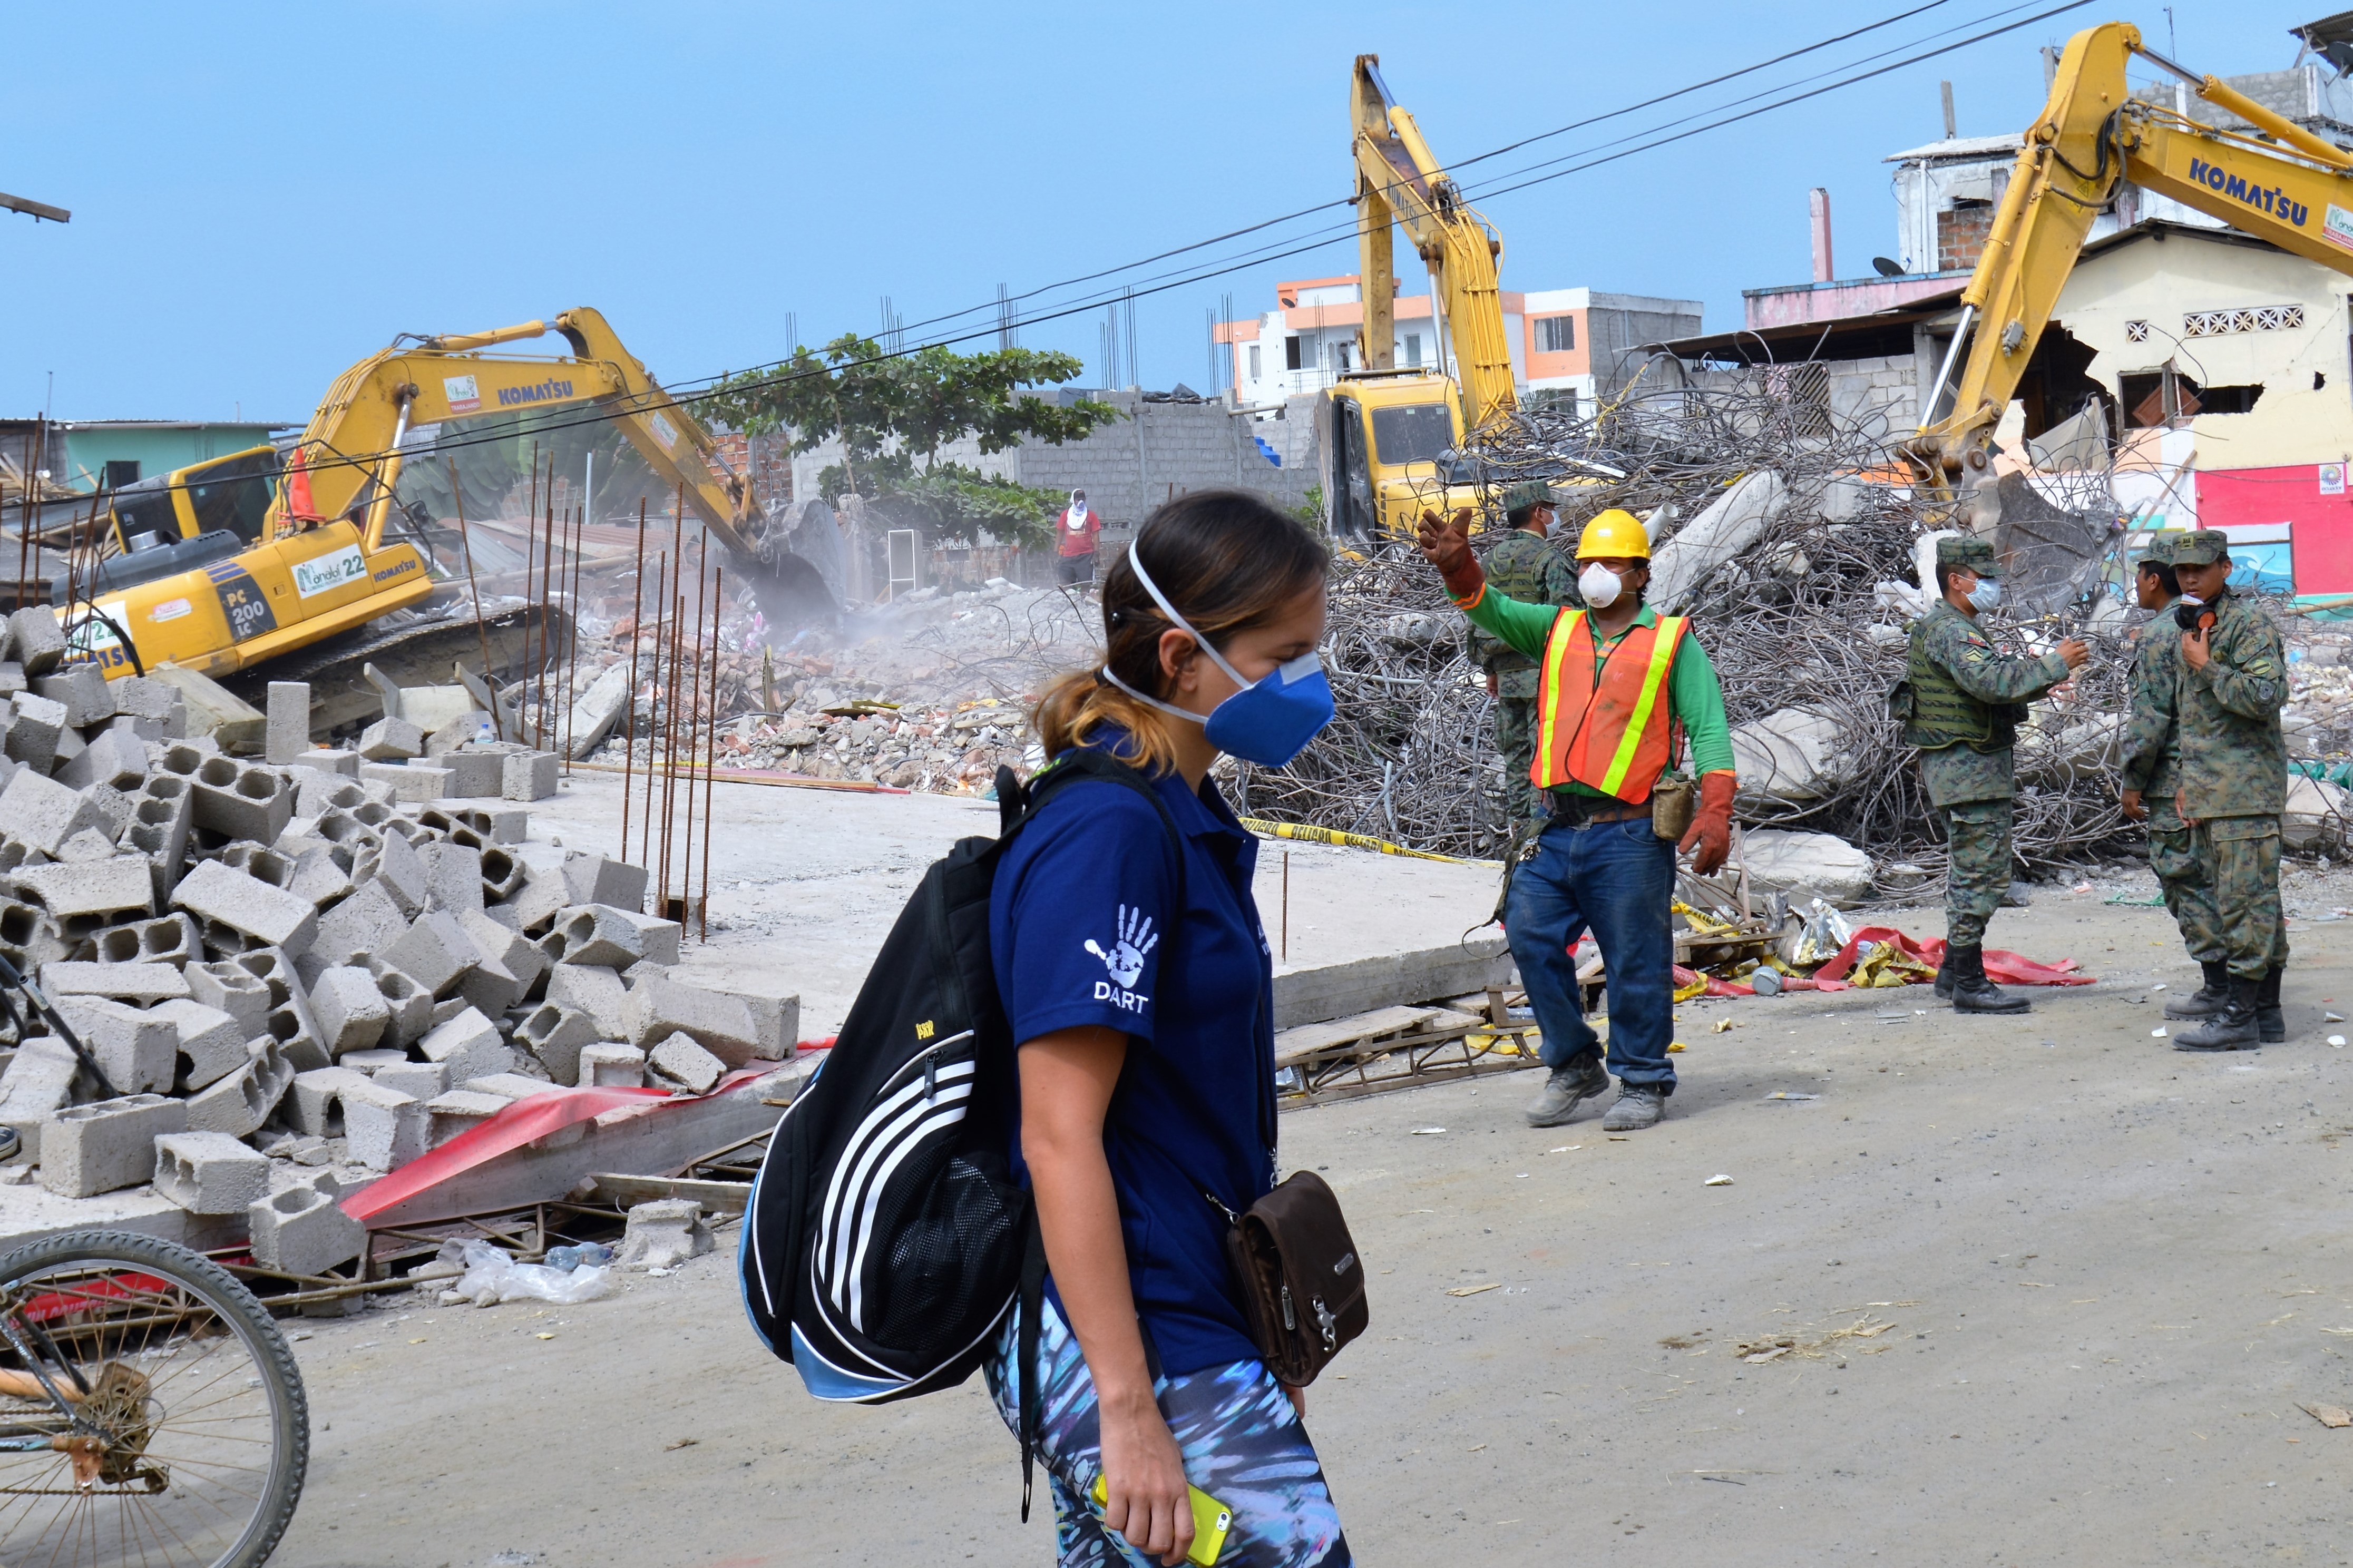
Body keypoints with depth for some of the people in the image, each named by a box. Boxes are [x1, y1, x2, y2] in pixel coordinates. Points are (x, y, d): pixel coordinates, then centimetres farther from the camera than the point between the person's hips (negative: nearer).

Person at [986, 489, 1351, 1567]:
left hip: (1188, 1313, 10)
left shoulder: (1190, 823, 13)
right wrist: (1130, 1408, -21)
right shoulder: (1109, 833, -17)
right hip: (1137, 1348, -10)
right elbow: (1059, 1137, -20)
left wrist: (1259, 1345, 23)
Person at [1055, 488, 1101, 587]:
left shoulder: (1091, 516, 4)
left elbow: (1095, 535, 4)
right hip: (1068, 557, 2)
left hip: (1086, 556, -2)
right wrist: (1056, 553, 9)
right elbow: (1059, 534, 13)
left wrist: (1096, 554, -3)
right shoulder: (1065, 515, 9)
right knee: (1066, 586, 0)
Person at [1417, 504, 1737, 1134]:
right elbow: (1490, 609, 2)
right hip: (1556, 832, 4)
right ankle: (1574, 1066, 16)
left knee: (1636, 963, -1)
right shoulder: (1556, 629, 16)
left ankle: (1644, 1082, 13)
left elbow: (1709, 729, 0)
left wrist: (1715, 813, -13)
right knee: (1531, 938, 0)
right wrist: (1457, 567, -20)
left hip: (1628, 836, -4)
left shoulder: (1672, 640, 5)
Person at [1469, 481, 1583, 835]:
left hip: (1506, 673, 7)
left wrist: (1490, 670, 22)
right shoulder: (1548, 559, -11)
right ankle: (1541, 825, -7)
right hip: (1543, 671, -7)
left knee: (1515, 752, 13)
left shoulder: (1489, 561, 10)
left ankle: (1517, 826, 18)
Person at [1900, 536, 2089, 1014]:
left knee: (1969, 871, 17)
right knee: (1982, 873, -10)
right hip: (1970, 771, -11)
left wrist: (2040, 677, 7)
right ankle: (1969, 983, -8)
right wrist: (2055, 663, -23)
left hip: (1962, 770, 11)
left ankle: (1953, 972, 24)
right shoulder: (1949, 631, -16)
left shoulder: (1952, 629, 19)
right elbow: (1990, 682, -30)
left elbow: (1989, 684, 19)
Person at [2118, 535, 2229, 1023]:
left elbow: (2151, 718, -18)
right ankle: (2240, 974, 16)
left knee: (2185, 879, -4)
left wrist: (2133, 783, -10)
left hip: (2175, 781, -9)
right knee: (2212, 877, 14)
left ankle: (2220, 987, -4)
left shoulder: (2158, 636, -14)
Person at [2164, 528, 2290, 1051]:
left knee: (2247, 900, -10)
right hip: (2209, 793, 10)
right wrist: (2188, 781, 22)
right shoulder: (2193, 629, 19)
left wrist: (2206, 667, -15)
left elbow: (2265, 695, -23)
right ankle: (2266, 1012, 14)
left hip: (2246, 788, -10)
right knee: (2237, 902, 10)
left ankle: (2240, 1015, -11)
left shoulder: (2249, 626, -9)